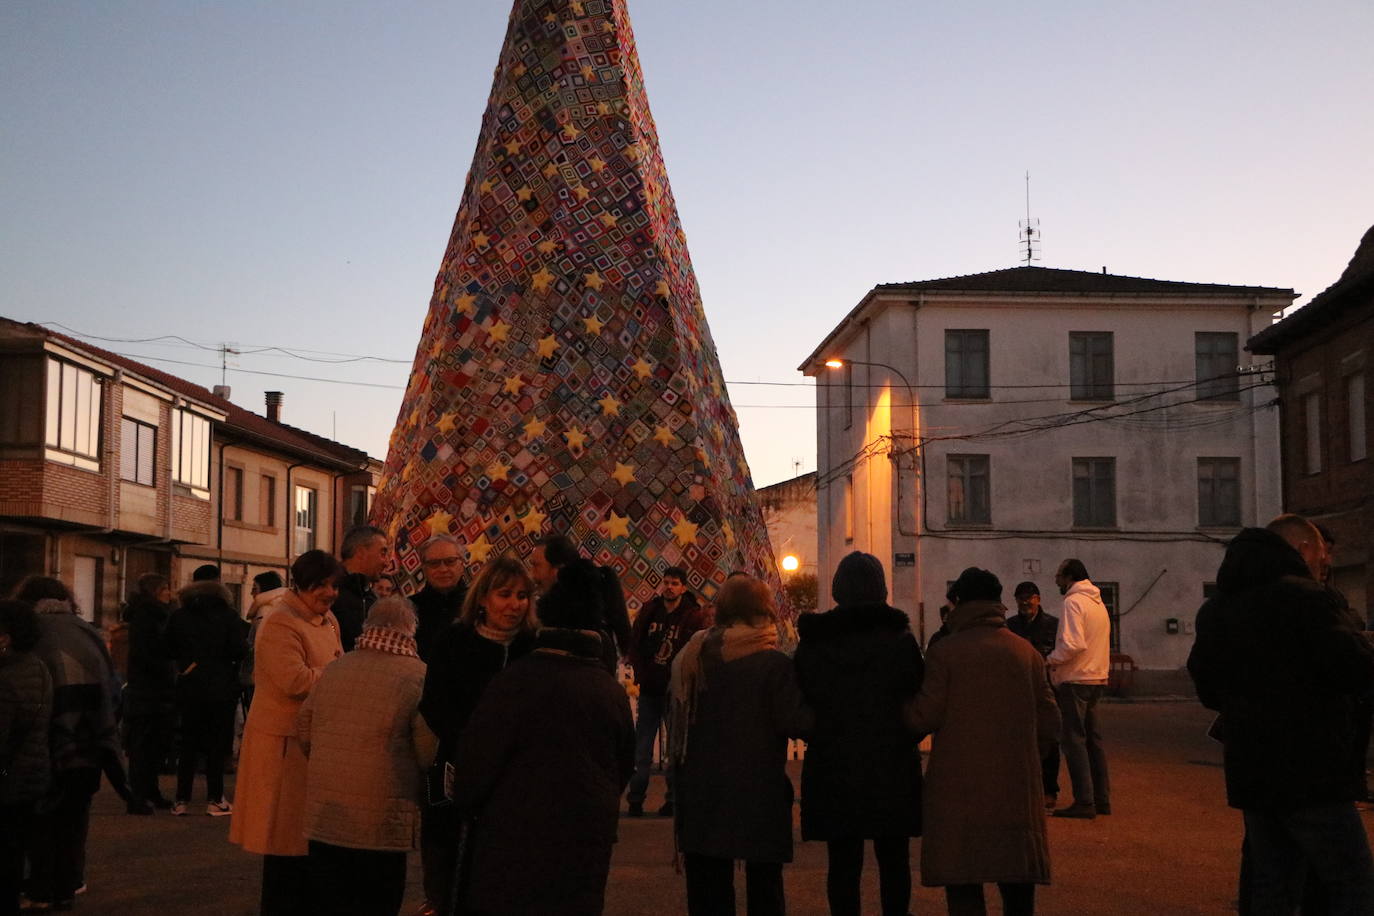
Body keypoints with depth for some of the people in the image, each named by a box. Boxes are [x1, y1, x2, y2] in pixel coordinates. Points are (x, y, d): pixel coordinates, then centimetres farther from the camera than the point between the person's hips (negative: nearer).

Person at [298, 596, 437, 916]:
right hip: (381, 823, -5)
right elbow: (429, 752, -14)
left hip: (323, 816, 5)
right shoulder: (417, 675, -13)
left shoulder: (332, 670, 3)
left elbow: (304, 730, 10)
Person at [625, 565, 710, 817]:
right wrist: (641, 674, -1)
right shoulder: (649, 611, 5)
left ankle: (673, 799, 13)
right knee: (642, 749, 4)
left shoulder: (694, 616, -5)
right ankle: (635, 800, 10)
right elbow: (634, 644, 9)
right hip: (649, 690, 3)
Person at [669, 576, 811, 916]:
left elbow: (679, 724, 9)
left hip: (701, 793, 4)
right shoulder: (774, 664, -13)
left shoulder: (692, 656, 2)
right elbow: (795, 723, -16)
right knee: (764, 886, 10)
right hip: (758, 792, -4)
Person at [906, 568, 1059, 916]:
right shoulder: (1027, 652, 5)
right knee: (1017, 880, 14)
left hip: (959, 785, -3)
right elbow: (1049, 721, 6)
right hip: (1017, 783, 4)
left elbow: (925, 717, -10)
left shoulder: (945, 651, -6)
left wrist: (903, 712, 11)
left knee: (963, 883, 2)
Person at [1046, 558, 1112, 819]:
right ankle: (1101, 799, 17)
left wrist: (1051, 660, -11)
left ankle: (1084, 801, -6)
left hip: (1075, 680, -9)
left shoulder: (1074, 602, -12)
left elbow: (1073, 643, -23)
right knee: (1093, 739, 14)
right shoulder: (1098, 603, 16)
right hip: (1097, 678, 9)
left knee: (1073, 739, -5)